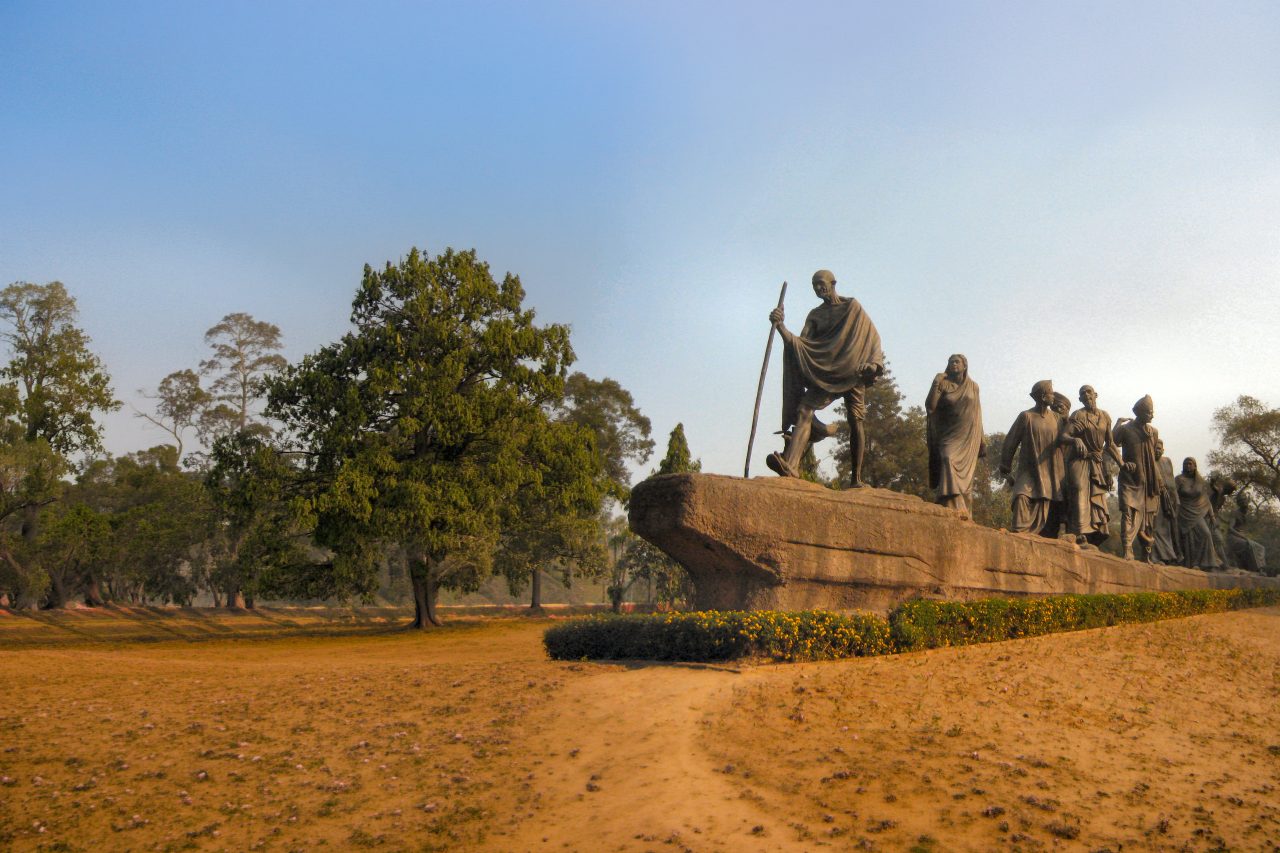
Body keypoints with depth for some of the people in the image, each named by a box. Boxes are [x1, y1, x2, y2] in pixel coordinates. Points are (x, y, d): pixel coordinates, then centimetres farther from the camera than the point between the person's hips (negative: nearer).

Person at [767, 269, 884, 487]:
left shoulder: (852, 306, 9)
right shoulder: (814, 315, 15)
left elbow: (872, 336, 5)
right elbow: (800, 343, 0)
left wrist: (873, 363, -12)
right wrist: (780, 327, -17)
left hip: (852, 372, -1)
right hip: (824, 373, 2)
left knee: (855, 420, -7)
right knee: (803, 410, -21)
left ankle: (856, 477, 0)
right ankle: (790, 465, -40)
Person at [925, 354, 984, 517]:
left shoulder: (973, 386, 11)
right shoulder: (943, 384, 5)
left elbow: (977, 414, 13)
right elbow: (930, 406, -7)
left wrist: (981, 441, 10)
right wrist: (935, 384, -14)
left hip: (968, 438, 2)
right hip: (948, 436, -2)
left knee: (966, 475, -1)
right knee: (948, 463, -24)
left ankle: (964, 512, 2)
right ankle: (953, 508, -34)